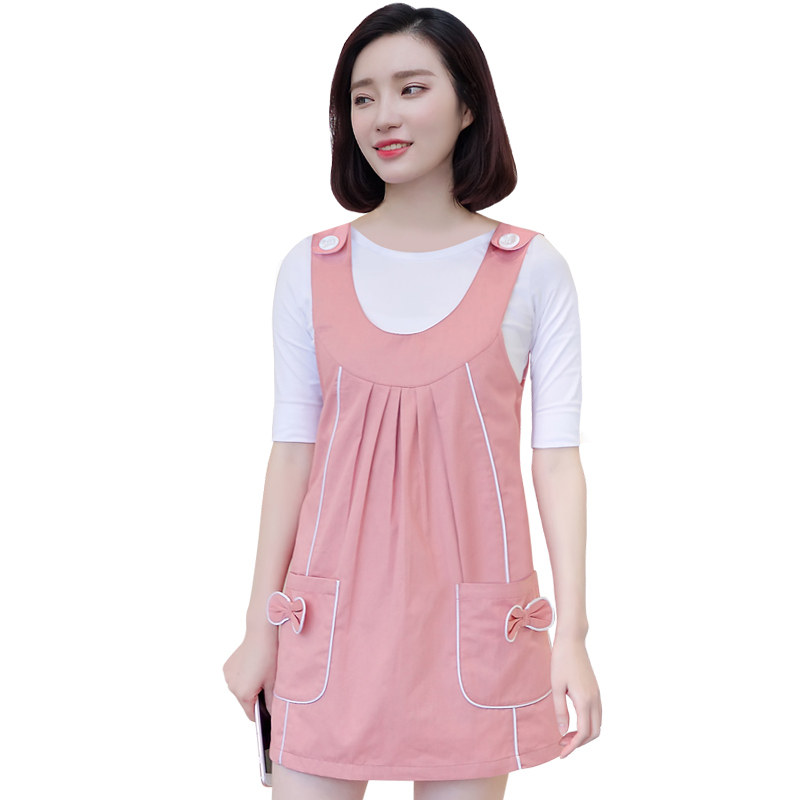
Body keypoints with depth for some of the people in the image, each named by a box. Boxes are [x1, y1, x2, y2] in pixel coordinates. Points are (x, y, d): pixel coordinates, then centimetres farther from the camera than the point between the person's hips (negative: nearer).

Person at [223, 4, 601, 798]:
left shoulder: (531, 272, -2)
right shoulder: (310, 271, 3)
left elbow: (556, 458, -3)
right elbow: (291, 451, 6)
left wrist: (571, 633, -9)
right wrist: (260, 628, 6)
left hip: (473, 615, -1)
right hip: (335, 613, 2)